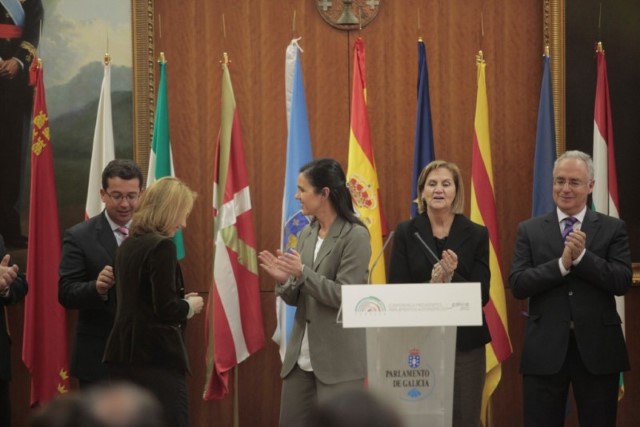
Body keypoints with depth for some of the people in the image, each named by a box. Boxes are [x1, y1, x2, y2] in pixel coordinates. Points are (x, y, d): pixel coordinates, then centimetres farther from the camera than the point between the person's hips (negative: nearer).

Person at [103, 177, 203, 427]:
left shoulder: (127, 246, 13)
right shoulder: (162, 247, -13)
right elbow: (166, 310, -18)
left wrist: (180, 302, 14)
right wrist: (190, 306, 0)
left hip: (124, 355, 8)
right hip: (157, 358, -8)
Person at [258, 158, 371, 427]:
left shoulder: (355, 236, -11)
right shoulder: (306, 235, 11)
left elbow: (345, 297, -16)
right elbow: (296, 299, 14)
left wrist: (302, 272, -22)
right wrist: (285, 280, -7)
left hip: (339, 358, -7)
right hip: (301, 354, 7)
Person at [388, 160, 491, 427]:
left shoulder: (476, 234, 4)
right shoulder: (406, 233, 4)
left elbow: (482, 294, -1)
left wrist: (452, 279, -20)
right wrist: (430, 285, -19)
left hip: (464, 342, 0)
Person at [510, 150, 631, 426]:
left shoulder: (612, 229, 4)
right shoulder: (530, 230, 6)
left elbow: (622, 282, -7)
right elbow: (518, 285, -5)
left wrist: (582, 256, -18)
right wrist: (562, 263, -17)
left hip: (597, 348, 0)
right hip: (545, 349, 0)